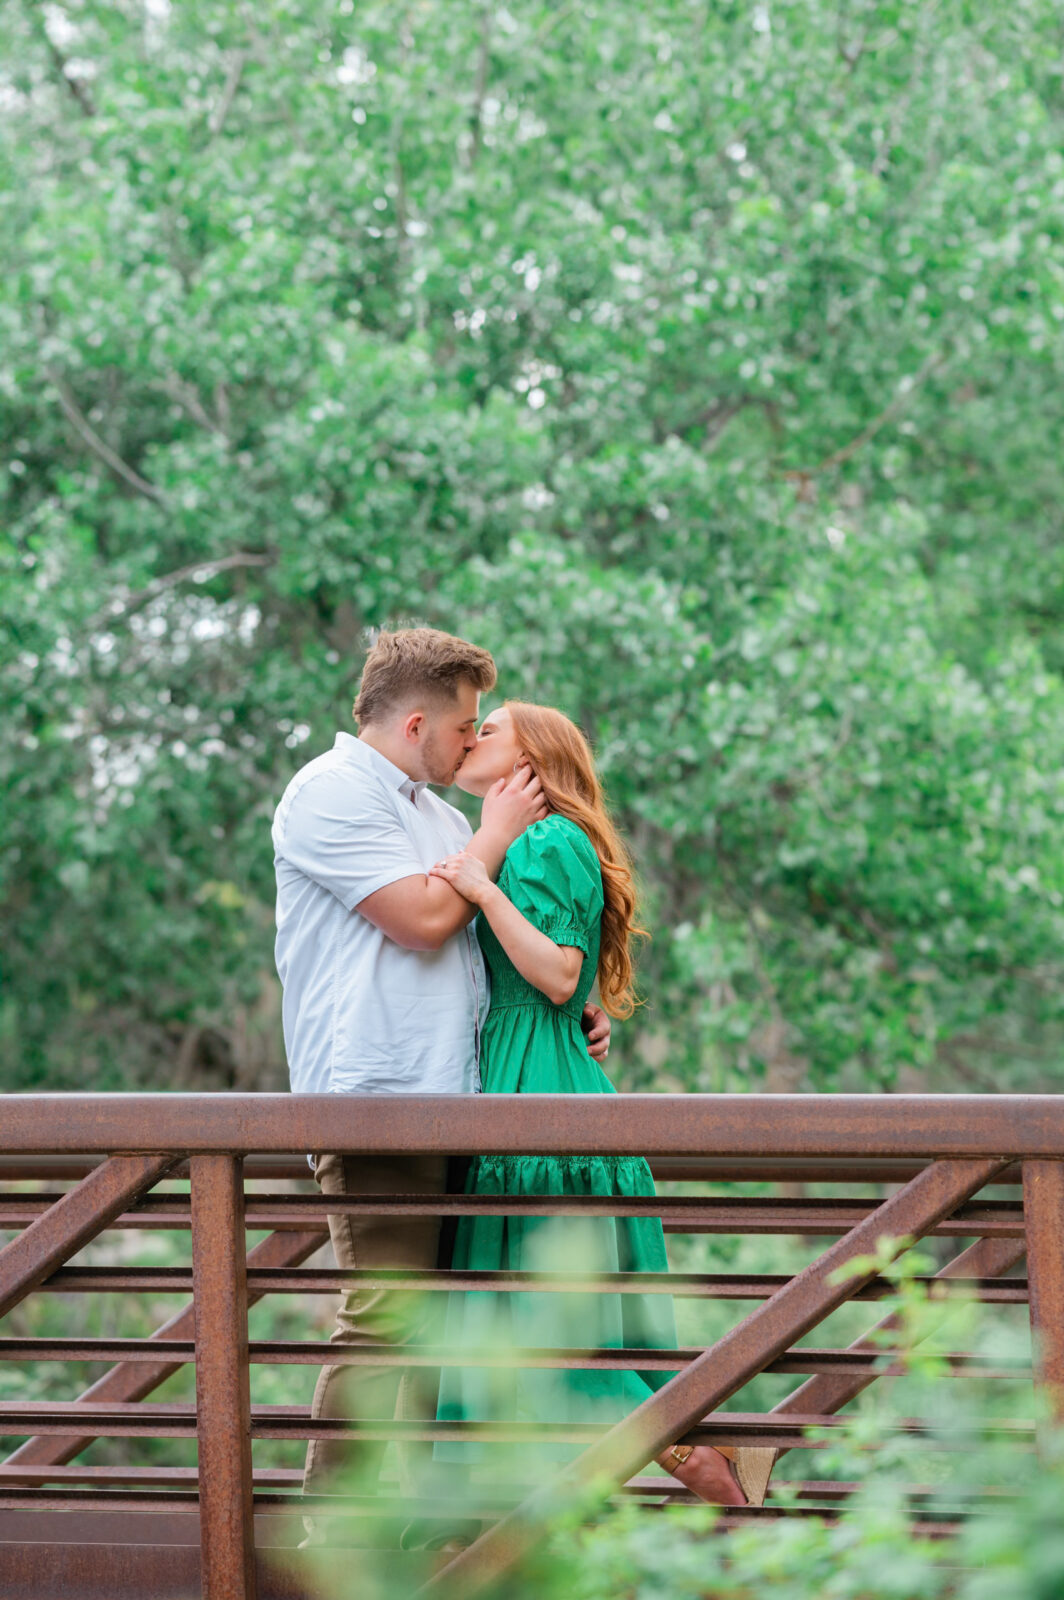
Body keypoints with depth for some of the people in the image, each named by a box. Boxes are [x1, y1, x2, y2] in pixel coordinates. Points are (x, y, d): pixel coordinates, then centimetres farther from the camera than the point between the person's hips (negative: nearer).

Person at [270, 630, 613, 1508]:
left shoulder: (437, 811, 24)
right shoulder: (330, 794, -5)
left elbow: (484, 950, 30)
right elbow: (423, 919, -15)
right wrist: (498, 832, -1)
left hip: (446, 1100, 9)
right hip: (373, 1099, -9)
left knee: (436, 1323, 7)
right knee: (386, 1321, -13)